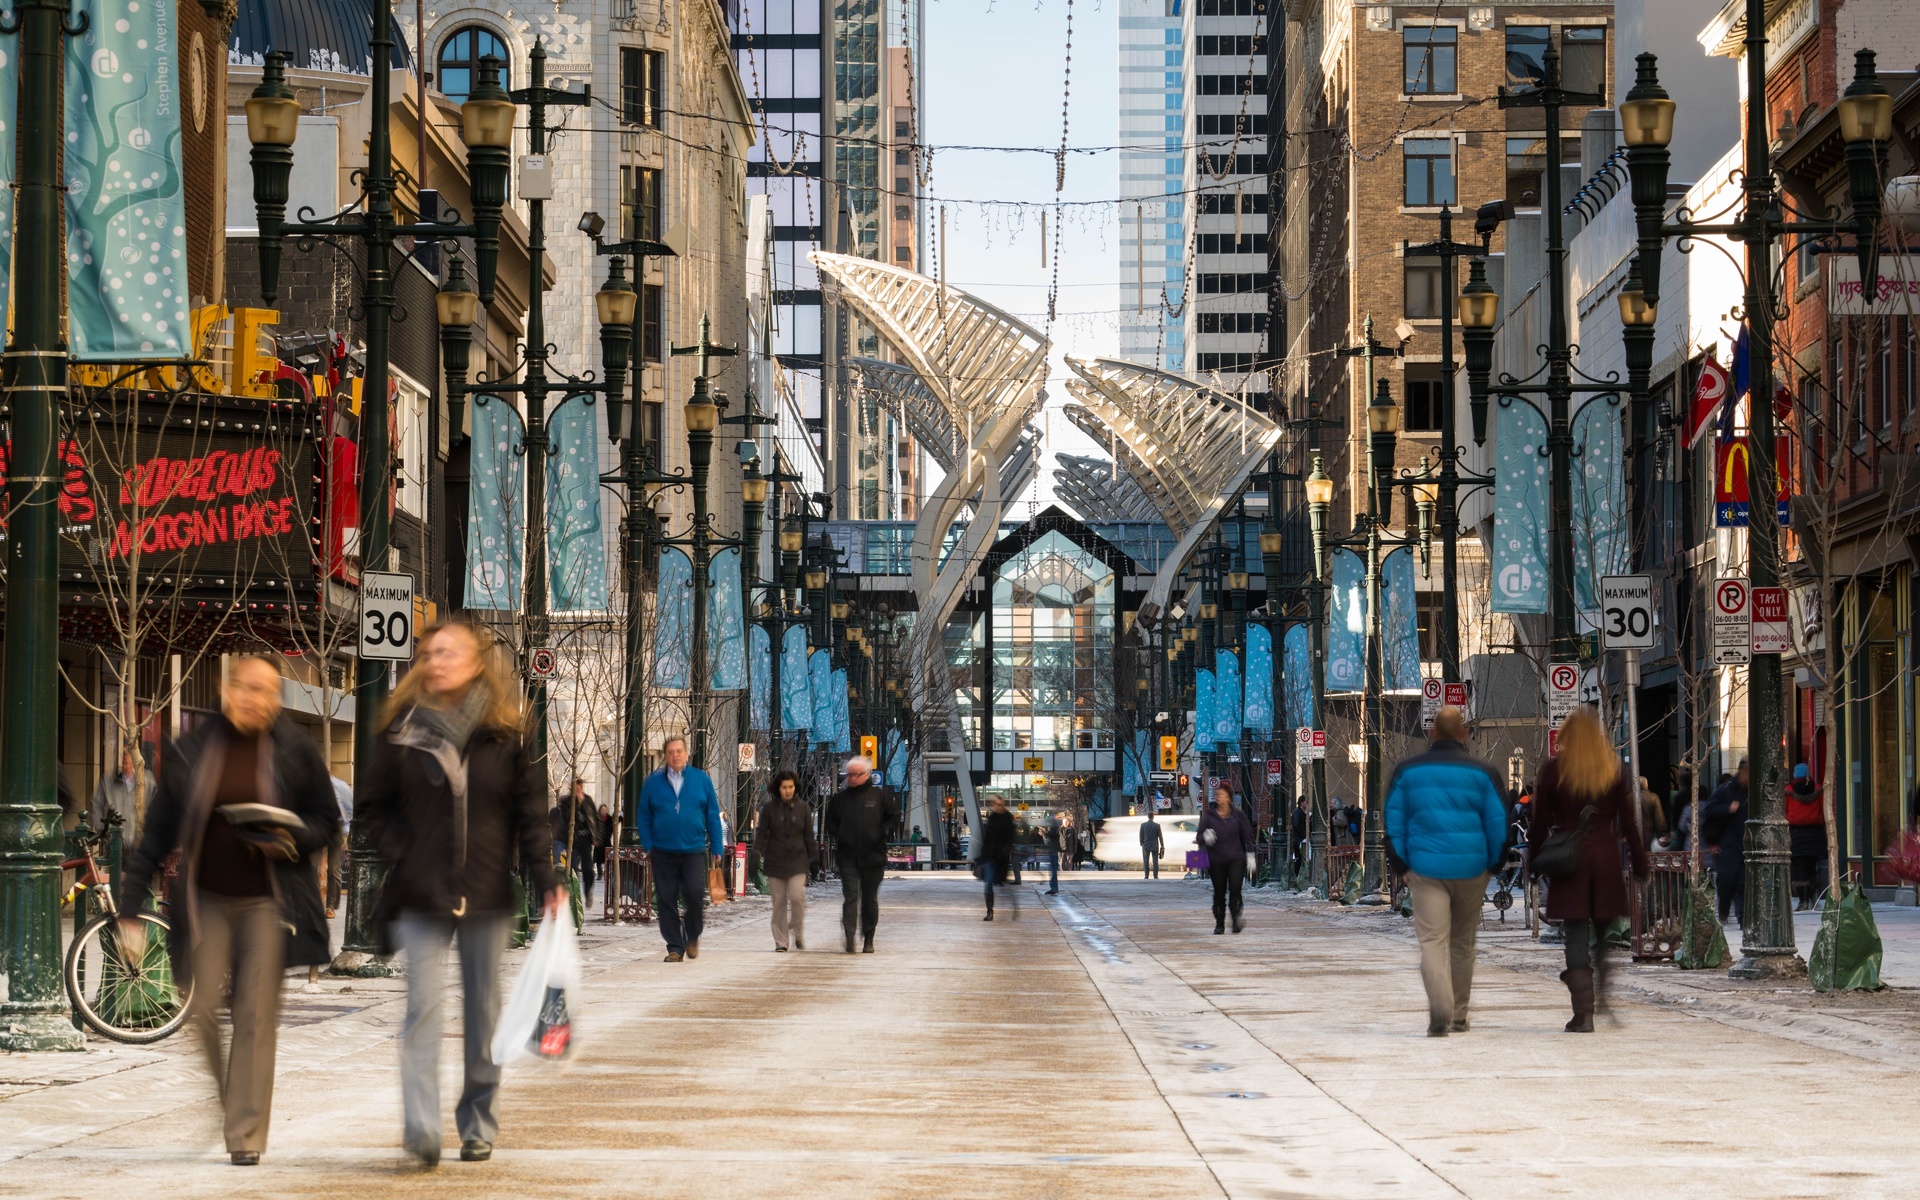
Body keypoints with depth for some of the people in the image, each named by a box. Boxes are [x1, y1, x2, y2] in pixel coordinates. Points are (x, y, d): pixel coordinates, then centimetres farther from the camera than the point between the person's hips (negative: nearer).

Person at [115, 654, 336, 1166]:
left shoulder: (295, 749, -1)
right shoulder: (190, 752, 1)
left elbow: (327, 820, 8)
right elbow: (158, 832, 3)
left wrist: (291, 840, -14)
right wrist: (131, 907, 0)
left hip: (268, 902, -1)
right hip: (206, 899, 1)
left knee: (256, 1017, -3)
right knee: (203, 1010, -3)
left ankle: (246, 1133, 3)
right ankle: (220, 1102, 23)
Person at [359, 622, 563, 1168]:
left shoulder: (504, 735, 2)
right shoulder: (402, 731, 3)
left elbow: (530, 812, 2)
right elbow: (373, 804, 8)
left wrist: (547, 882, -6)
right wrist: (400, 858, -6)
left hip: (487, 896, 1)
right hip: (422, 897, -1)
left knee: (483, 1014, 8)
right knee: (425, 1006, -13)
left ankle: (478, 1126, 18)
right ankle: (420, 1128, -19)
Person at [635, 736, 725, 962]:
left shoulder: (701, 780, 6)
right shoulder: (653, 782, 6)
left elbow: (713, 816, 8)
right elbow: (643, 817, 10)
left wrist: (717, 848, 4)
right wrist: (648, 845, -1)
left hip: (694, 851, -1)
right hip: (663, 853, 1)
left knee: (694, 893, -15)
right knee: (666, 900, 0)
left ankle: (692, 937, 8)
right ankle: (675, 948, 9)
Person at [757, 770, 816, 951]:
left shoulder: (802, 807, 4)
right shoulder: (769, 808, 1)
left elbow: (809, 835, 8)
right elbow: (761, 834, 3)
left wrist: (813, 858, 5)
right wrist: (757, 855, -6)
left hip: (797, 861, 0)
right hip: (775, 861, 0)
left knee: (797, 896, -15)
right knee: (779, 901, 2)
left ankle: (798, 934, 6)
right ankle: (780, 941, 10)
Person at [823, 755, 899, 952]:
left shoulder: (880, 795, 3)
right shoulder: (839, 798, 8)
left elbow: (894, 817, 8)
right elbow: (830, 823, 18)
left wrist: (882, 834, -5)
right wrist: (839, 836, 1)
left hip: (873, 856, 0)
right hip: (847, 857, 0)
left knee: (870, 899, 8)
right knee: (850, 896, -11)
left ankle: (868, 941, 17)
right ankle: (849, 938, -19)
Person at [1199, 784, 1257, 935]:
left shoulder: (1238, 815, 5)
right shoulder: (1208, 816, 5)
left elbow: (1247, 836, 8)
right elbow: (1200, 836, 5)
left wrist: (1250, 855, 3)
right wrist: (1205, 838, -19)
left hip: (1236, 859, -1)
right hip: (1216, 860, 1)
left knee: (1235, 888, -16)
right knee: (1219, 892, 4)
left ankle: (1236, 919, -8)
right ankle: (1219, 924, 13)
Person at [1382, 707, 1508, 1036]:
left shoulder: (1407, 771, 5)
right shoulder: (1481, 773, 0)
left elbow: (1393, 823, 6)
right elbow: (1498, 825, 2)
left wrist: (1402, 867, 11)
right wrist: (1493, 867, 14)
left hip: (1425, 868, -1)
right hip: (1471, 869, 1)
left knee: (1432, 940, -5)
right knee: (1463, 942, 14)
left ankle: (1440, 1012, -25)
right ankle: (1458, 1015, 23)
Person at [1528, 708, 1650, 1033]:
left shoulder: (1553, 770, -2)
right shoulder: (1614, 771, 3)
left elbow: (1540, 824, -2)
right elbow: (1629, 823, 4)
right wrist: (1640, 867, 9)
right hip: (1606, 859, 2)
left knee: (1576, 937, -1)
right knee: (1605, 933, 13)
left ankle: (1583, 1013, -7)